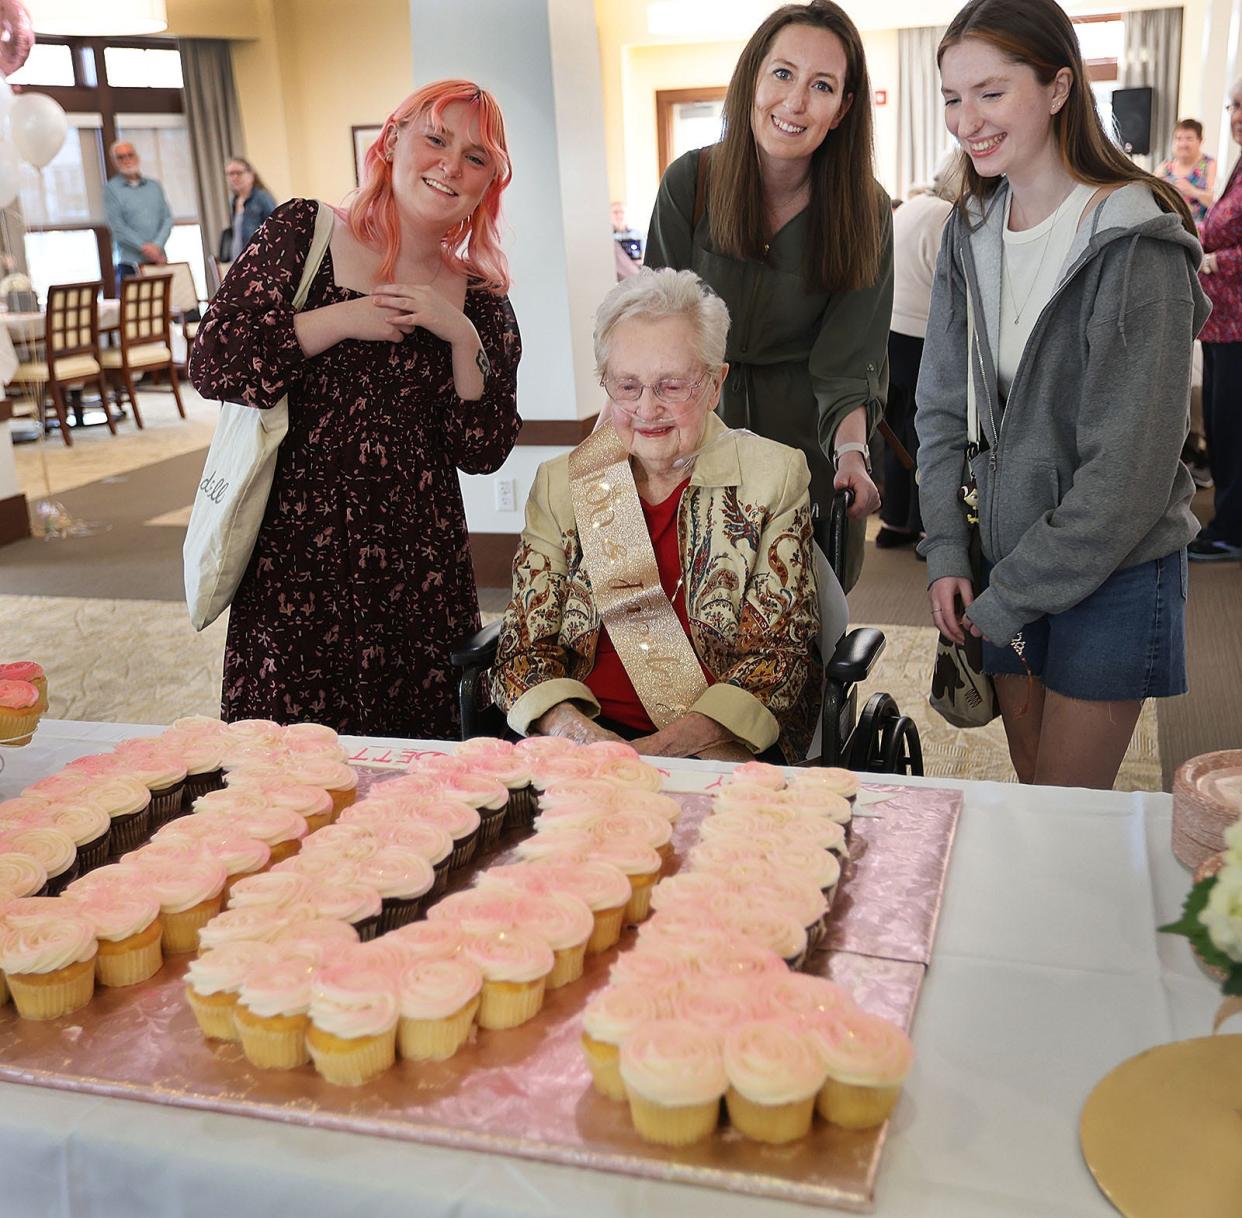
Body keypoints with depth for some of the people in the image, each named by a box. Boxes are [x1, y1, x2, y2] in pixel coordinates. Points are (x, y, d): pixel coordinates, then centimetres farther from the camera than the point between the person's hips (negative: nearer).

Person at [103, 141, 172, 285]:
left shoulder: (154, 186, 15)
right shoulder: (111, 189, 3)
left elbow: (167, 218, 8)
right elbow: (117, 226, -6)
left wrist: (157, 246, -8)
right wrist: (144, 247, -15)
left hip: (159, 261, 3)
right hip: (130, 264, -3)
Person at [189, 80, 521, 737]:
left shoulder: (481, 300, 9)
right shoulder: (303, 232, 3)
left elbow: (483, 454, 3)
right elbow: (211, 362, -7)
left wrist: (463, 338, -8)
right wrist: (344, 319, -11)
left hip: (419, 570, 2)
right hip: (294, 556, -2)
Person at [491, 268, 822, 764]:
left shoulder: (774, 476, 3)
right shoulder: (560, 485, 9)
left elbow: (782, 651, -3)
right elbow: (526, 644, 5)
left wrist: (664, 748, -18)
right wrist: (567, 725, -19)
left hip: (723, 751, -1)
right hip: (585, 743, 2)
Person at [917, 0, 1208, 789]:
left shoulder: (1135, 246, -17)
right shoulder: (972, 233, 3)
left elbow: (1128, 468, -19)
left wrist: (1007, 599, -14)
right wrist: (947, 552, -4)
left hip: (1114, 572, -5)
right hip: (1007, 559, 6)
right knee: (1032, 791, 15)